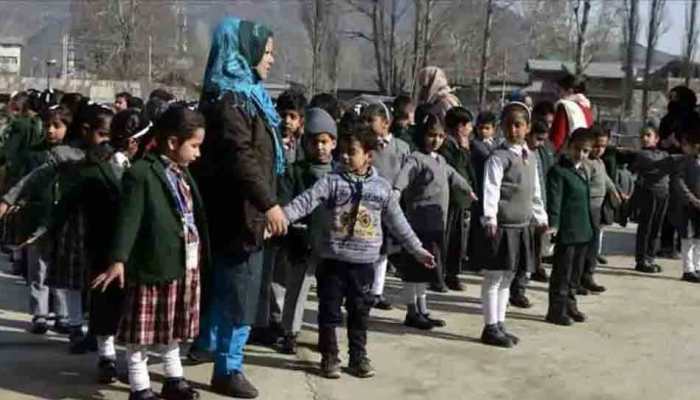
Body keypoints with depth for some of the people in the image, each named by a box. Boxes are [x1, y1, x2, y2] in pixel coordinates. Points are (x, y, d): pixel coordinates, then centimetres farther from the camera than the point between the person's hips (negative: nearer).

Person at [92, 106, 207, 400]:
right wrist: (118, 260, -27)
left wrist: (201, 256, 20)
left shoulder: (182, 173, 14)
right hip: (154, 265, -8)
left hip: (186, 265, 8)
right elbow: (129, 219, -19)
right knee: (143, 332, 4)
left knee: (173, 328, 20)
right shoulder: (141, 173, -12)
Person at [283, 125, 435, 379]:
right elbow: (305, 202, -14)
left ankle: (358, 357, 26)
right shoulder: (331, 182, -5)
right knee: (330, 311, 5)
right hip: (333, 260, -2)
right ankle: (329, 357, 19)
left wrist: (417, 250, 14)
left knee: (360, 312, 12)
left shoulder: (382, 187, 3)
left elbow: (398, 222, 11)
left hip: (364, 262, 2)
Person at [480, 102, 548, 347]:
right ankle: (491, 328, 8)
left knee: (507, 277, 15)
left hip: (521, 226, 8)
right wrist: (490, 219, -28)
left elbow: (535, 192, 22)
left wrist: (541, 218, 23)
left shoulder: (530, 157, 13)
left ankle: (500, 324, 24)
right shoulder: (499, 157, -11)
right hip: (502, 226, -8)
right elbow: (491, 190, -19)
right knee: (494, 277, 0)